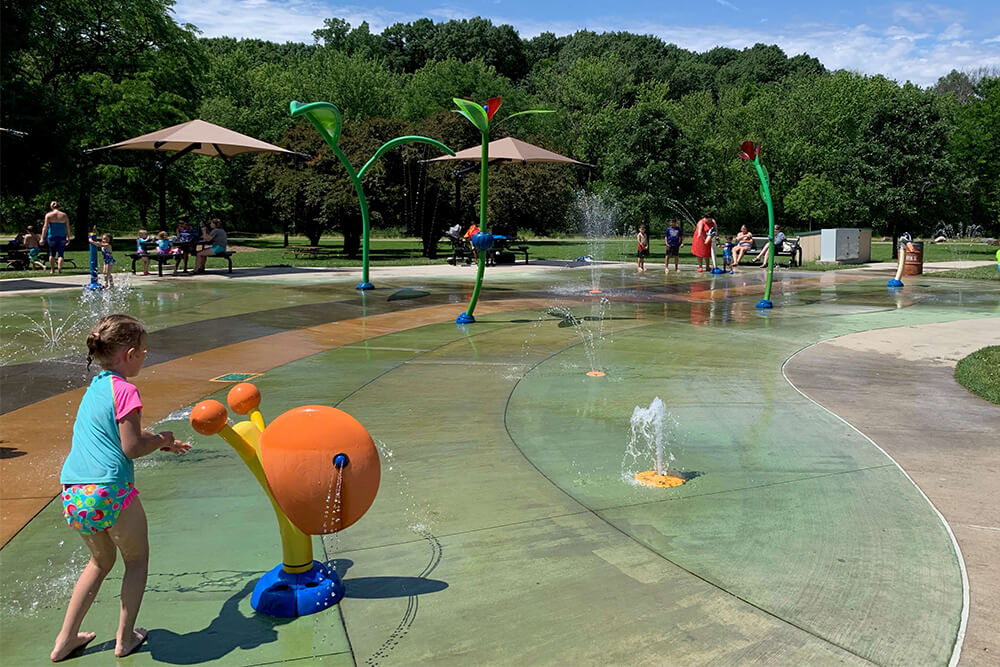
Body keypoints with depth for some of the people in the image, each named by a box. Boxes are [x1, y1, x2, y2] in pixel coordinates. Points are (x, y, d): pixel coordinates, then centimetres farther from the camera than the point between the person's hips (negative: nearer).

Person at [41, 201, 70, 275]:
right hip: (62, 237, 0)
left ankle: (52, 270, 20)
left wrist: (42, 238, -6)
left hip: (52, 236, 0)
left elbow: (45, 227, -7)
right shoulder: (64, 215, 1)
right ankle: (60, 269, -16)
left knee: (52, 254, 16)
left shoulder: (48, 215, -3)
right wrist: (68, 237, 8)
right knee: (60, 254, 2)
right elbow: (68, 227, 0)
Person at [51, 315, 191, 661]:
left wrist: (161, 442, 28)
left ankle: (65, 640, 28)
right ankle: (125, 639, 19)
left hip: (72, 495, 8)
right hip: (109, 492, -8)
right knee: (137, 559, 16)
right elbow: (132, 447, -12)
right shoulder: (124, 390, -9)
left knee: (101, 561, 27)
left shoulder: (94, 387, 16)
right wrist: (161, 439, 6)